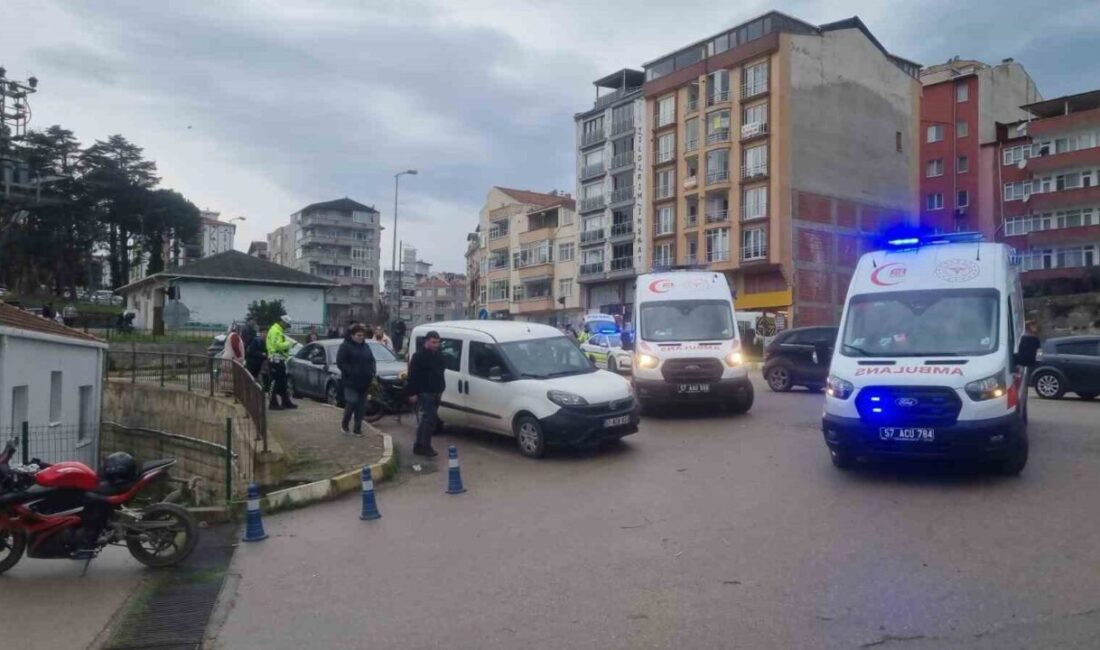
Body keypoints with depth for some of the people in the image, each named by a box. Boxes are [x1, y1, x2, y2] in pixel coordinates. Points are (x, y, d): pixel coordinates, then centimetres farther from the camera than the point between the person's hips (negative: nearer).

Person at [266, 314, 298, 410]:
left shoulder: (278, 330, 19)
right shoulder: (275, 331, -14)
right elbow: (278, 345, -24)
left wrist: (287, 344, 8)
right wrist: (288, 344, -11)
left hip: (279, 360, 11)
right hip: (276, 360, -11)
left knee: (283, 382, 14)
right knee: (276, 382, -7)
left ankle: (286, 402, 20)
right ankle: (273, 403, -3)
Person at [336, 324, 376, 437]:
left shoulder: (366, 346, 14)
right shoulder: (345, 346, -5)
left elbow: (371, 361, 19)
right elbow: (340, 362, -12)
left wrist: (371, 373, 3)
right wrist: (351, 373, -19)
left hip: (364, 381, 6)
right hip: (351, 381, -6)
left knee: (361, 405, 6)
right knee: (352, 402, -12)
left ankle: (357, 429, 13)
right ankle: (344, 424, 11)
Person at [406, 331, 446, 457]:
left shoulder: (438, 355, 13)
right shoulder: (419, 356, -11)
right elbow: (412, 376, -14)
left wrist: (441, 389, 18)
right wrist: (412, 393, -18)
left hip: (435, 392, 8)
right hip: (425, 392, -8)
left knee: (428, 418, 11)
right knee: (430, 418, -13)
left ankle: (420, 445, 18)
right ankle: (424, 446, -7)